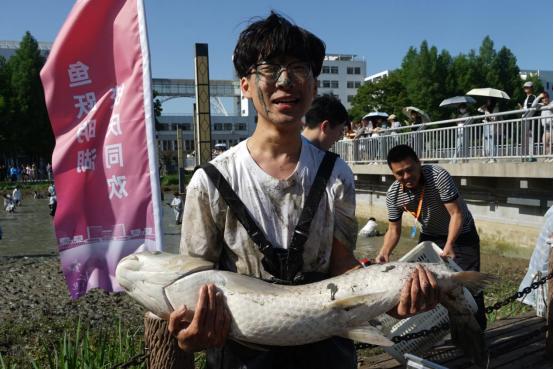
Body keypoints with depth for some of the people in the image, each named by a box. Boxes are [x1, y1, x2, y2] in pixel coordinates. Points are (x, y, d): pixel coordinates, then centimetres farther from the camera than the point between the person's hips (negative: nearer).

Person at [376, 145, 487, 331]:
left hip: (460, 234, -4)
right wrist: (384, 253, -28)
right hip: (430, 236, 4)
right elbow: (394, 230, -10)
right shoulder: (393, 194, -19)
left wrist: (449, 246, -43)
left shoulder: (439, 176, -33)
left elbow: (457, 214, -31)